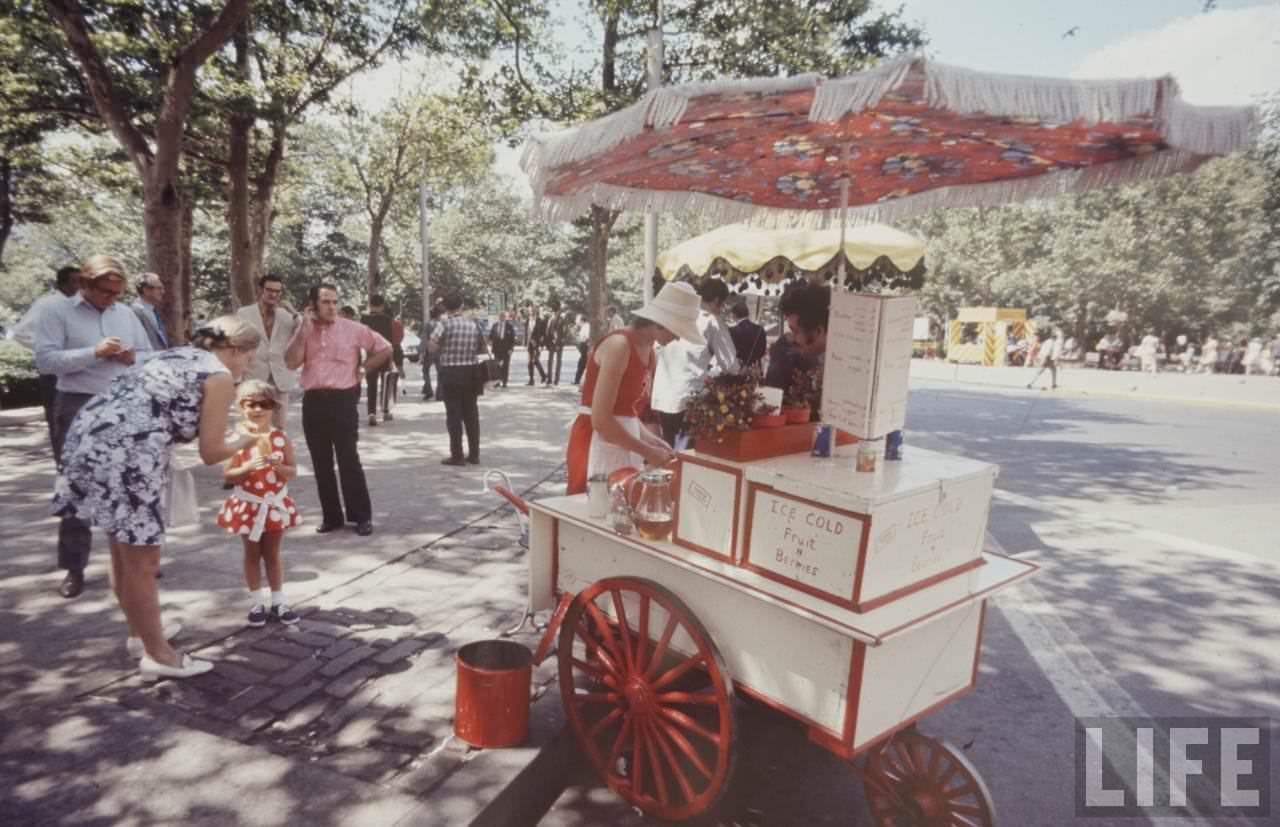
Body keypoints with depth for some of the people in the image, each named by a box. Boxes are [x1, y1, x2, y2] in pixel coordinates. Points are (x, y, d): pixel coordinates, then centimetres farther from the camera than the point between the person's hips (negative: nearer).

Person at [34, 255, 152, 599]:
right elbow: (45, 360, -12)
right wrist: (94, 353, -21)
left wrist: (133, 358, -6)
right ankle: (74, 568, 12)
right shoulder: (57, 312, -1)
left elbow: (149, 356, 15)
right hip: (79, 409, -4)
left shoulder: (126, 314, 12)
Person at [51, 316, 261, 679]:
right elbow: (210, 453, 0)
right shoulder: (220, 376, -1)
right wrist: (243, 442, 19)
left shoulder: (176, 355, 24)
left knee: (124, 553, 23)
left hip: (90, 439, 9)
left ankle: (140, 632, 41)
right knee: (142, 562, 4)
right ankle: (157, 654, 19)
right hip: (125, 455, -9)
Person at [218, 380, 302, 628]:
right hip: (248, 505, -1)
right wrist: (247, 468, -27)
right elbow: (227, 475, -9)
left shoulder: (280, 438, -6)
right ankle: (256, 603, 24)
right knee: (252, 555, 12)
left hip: (275, 505, 1)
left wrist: (278, 467, -24)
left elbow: (293, 470, -4)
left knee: (273, 554, 12)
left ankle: (277, 602, 22)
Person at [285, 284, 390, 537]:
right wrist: (304, 329, -9)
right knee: (321, 463, 9)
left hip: (342, 400, -4)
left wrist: (362, 369, 0)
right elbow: (291, 363, -5)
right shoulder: (304, 330, 8)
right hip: (313, 401, 4)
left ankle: (362, 516, 8)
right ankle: (331, 516, 20)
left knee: (349, 460, -2)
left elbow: (385, 348, 2)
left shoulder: (352, 329, -2)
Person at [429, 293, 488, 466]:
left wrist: (443, 346, 4)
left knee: (454, 414, 1)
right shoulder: (473, 325, 3)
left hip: (451, 373, -4)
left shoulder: (446, 324, -11)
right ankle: (474, 454, 15)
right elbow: (482, 349, 10)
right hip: (471, 372, 5)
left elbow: (432, 347, -15)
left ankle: (457, 456, 2)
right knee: (471, 413, 11)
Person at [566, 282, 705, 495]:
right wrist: (647, 452, -15)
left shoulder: (649, 353, 9)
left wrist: (649, 438, 0)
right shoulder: (619, 345, -18)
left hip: (623, 443, 8)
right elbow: (600, 420, -21)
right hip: (598, 445, -8)